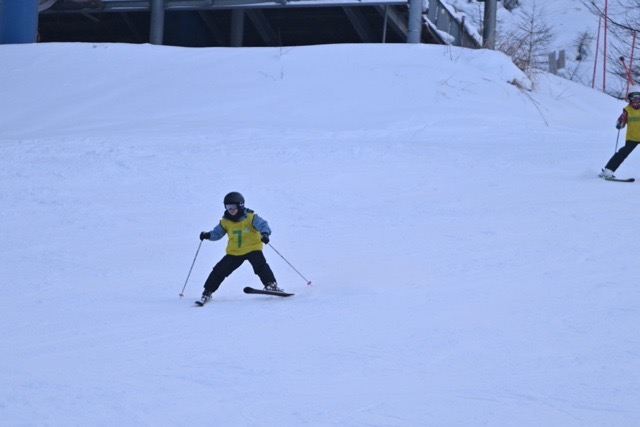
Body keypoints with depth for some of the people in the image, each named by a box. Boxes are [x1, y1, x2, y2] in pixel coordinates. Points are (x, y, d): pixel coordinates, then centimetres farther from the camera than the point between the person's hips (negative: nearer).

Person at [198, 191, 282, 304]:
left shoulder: (250, 217, -12)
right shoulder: (225, 221, 0)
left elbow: (263, 224, -22)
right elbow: (217, 233, 9)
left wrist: (265, 233, -44)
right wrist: (208, 235, -12)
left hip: (252, 248, -3)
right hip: (234, 252, 3)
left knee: (260, 265, -28)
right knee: (220, 270, 0)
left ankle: (271, 285, -21)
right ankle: (208, 291, 10)